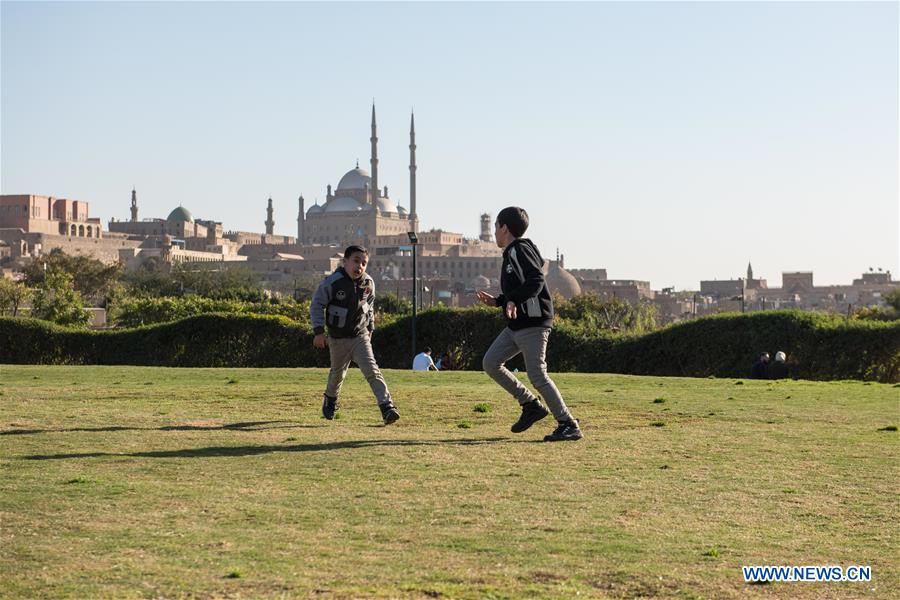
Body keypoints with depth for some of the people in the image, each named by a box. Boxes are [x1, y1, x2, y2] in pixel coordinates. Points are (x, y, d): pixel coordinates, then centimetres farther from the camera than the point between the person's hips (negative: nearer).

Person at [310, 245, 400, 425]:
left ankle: (387, 408, -21)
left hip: (360, 336, 2)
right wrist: (319, 331, -17)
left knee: (372, 371, -14)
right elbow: (317, 305, -11)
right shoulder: (332, 282, -18)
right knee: (337, 373, 17)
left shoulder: (368, 283, -5)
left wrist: (370, 328, 16)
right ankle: (330, 400, 46)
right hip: (337, 338, -1)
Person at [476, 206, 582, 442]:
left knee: (537, 375, -12)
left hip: (533, 323, -10)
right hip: (517, 325, 10)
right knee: (490, 363, 7)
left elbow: (535, 282, -25)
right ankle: (531, 405, 11)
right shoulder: (511, 253, 21)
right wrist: (496, 301, 21)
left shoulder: (519, 250, -10)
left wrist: (513, 302, -36)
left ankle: (569, 426, -7)